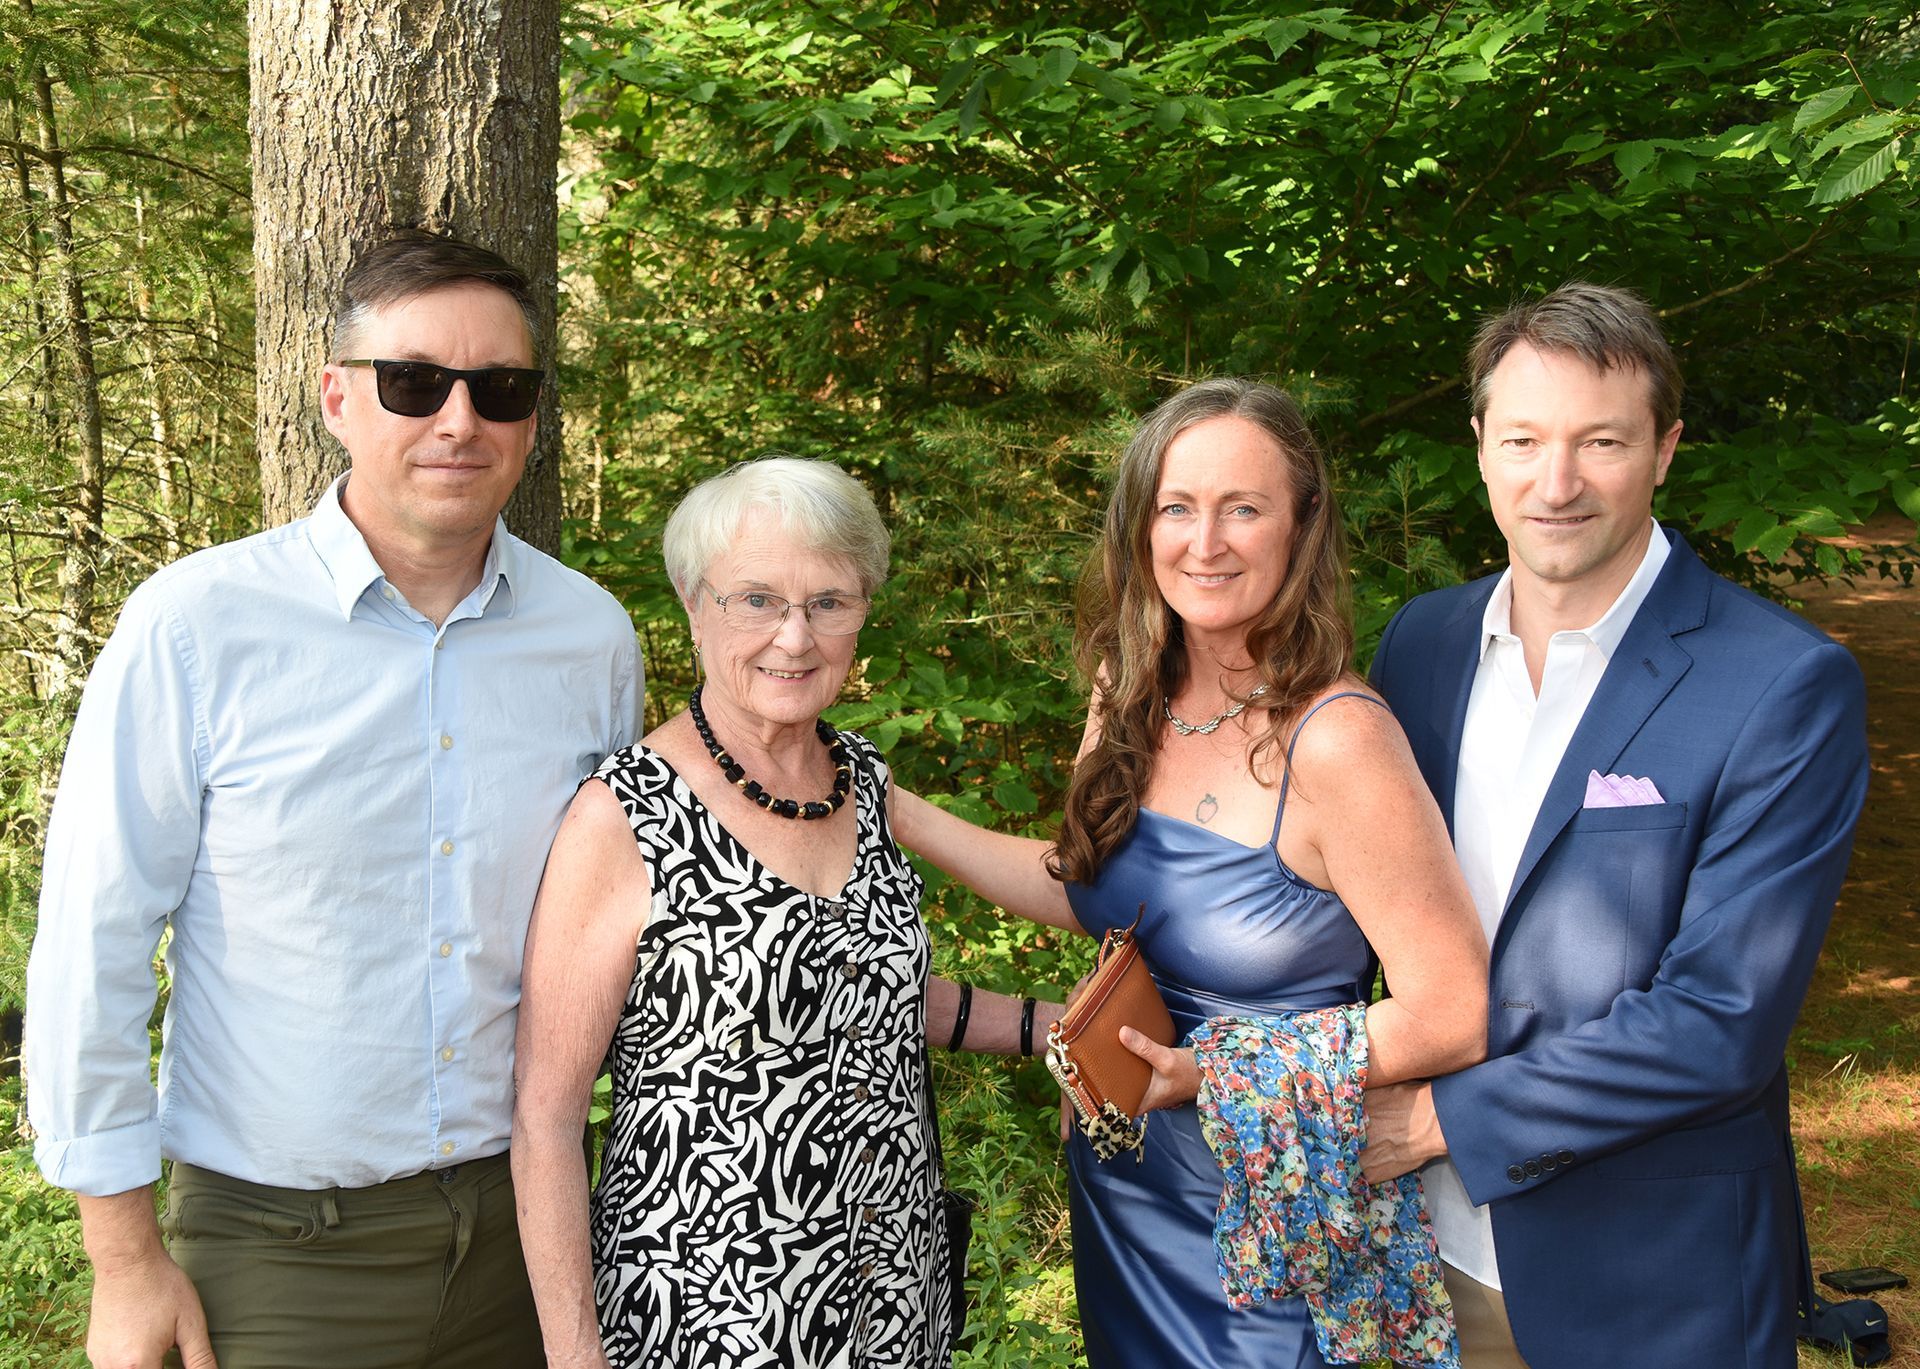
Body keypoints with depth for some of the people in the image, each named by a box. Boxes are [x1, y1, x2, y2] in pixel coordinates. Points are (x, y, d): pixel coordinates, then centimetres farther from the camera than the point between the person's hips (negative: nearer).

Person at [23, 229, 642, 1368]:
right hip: (281, 1249, -3)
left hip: (527, 1216, 3)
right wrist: (126, 1261, -6)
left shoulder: (594, 636, -1)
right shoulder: (197, 627, -11)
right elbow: (94, 949, -8)